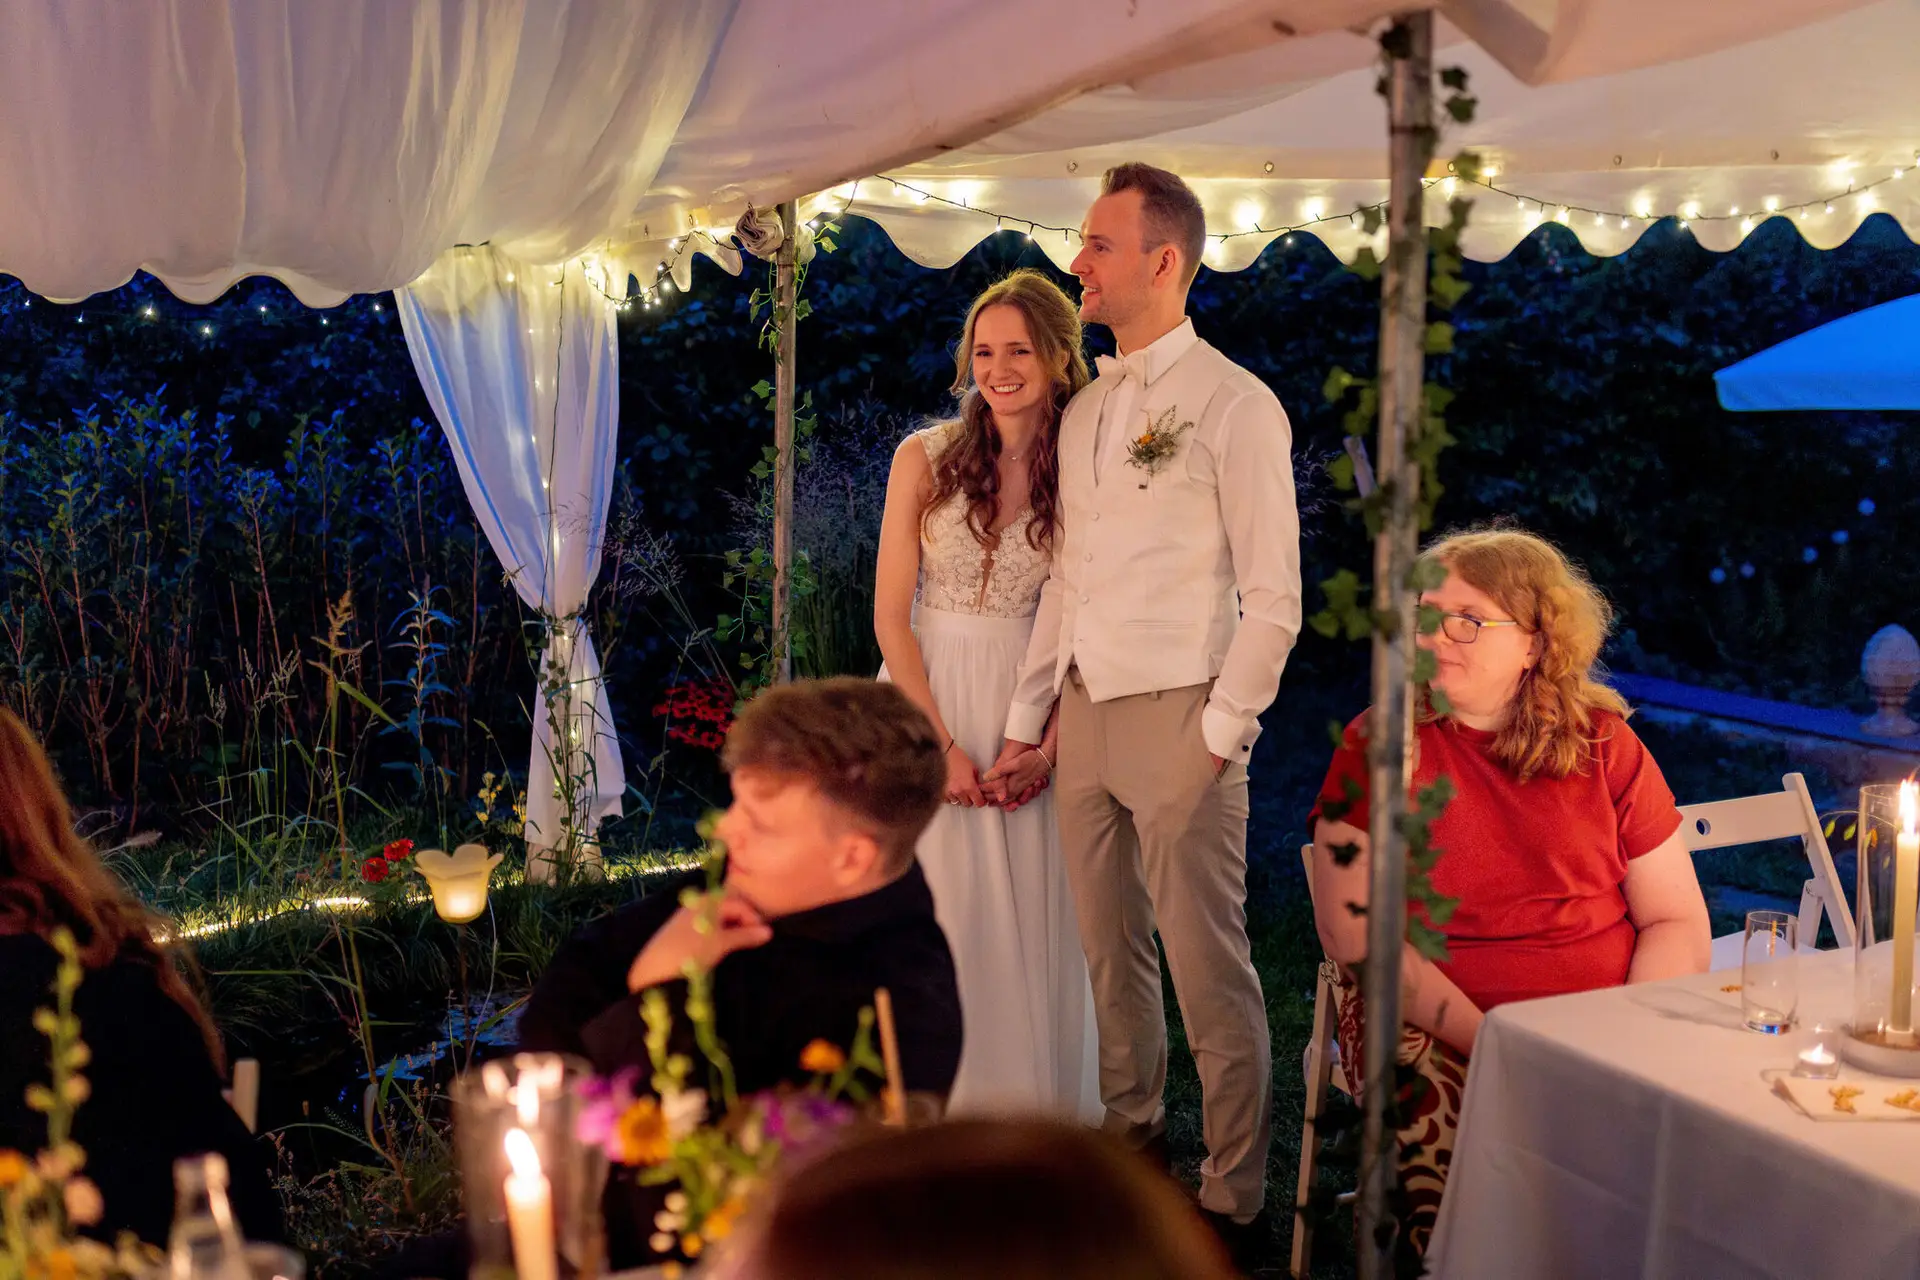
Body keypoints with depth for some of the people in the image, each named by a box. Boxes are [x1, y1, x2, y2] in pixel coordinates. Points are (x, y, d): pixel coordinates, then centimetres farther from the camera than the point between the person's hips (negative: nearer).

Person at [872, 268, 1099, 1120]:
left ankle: (1031, 1114, 17)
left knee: (1033, 913, 3)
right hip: (926, 701, 0)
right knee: (931, 909, 0)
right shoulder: (925, 458, -4)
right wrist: (942, 743, -11)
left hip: (1035, 713, 1)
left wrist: (1049, 748, -11)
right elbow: (891, 615, -4)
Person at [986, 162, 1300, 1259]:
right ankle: (1133, 1136, 31)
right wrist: (1026, 722, 16)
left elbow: (1274, 597, -9)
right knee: (1112, 956, 15)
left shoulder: (1234, 404, -7)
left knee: (1210, 969, -3)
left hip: (1179, 719, -7)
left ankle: (1234, 1202, 8)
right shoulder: (1086, 411, 14)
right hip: (1084, 716, 7)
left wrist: (1221, 734, -12)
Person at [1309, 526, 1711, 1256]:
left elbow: (1678, 923, 8)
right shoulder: (1379, 745, 2)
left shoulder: (1602, 744, 8)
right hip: (1435, 1029, -2)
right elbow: (1353, 933, -5)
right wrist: (1488, 1040, -15)